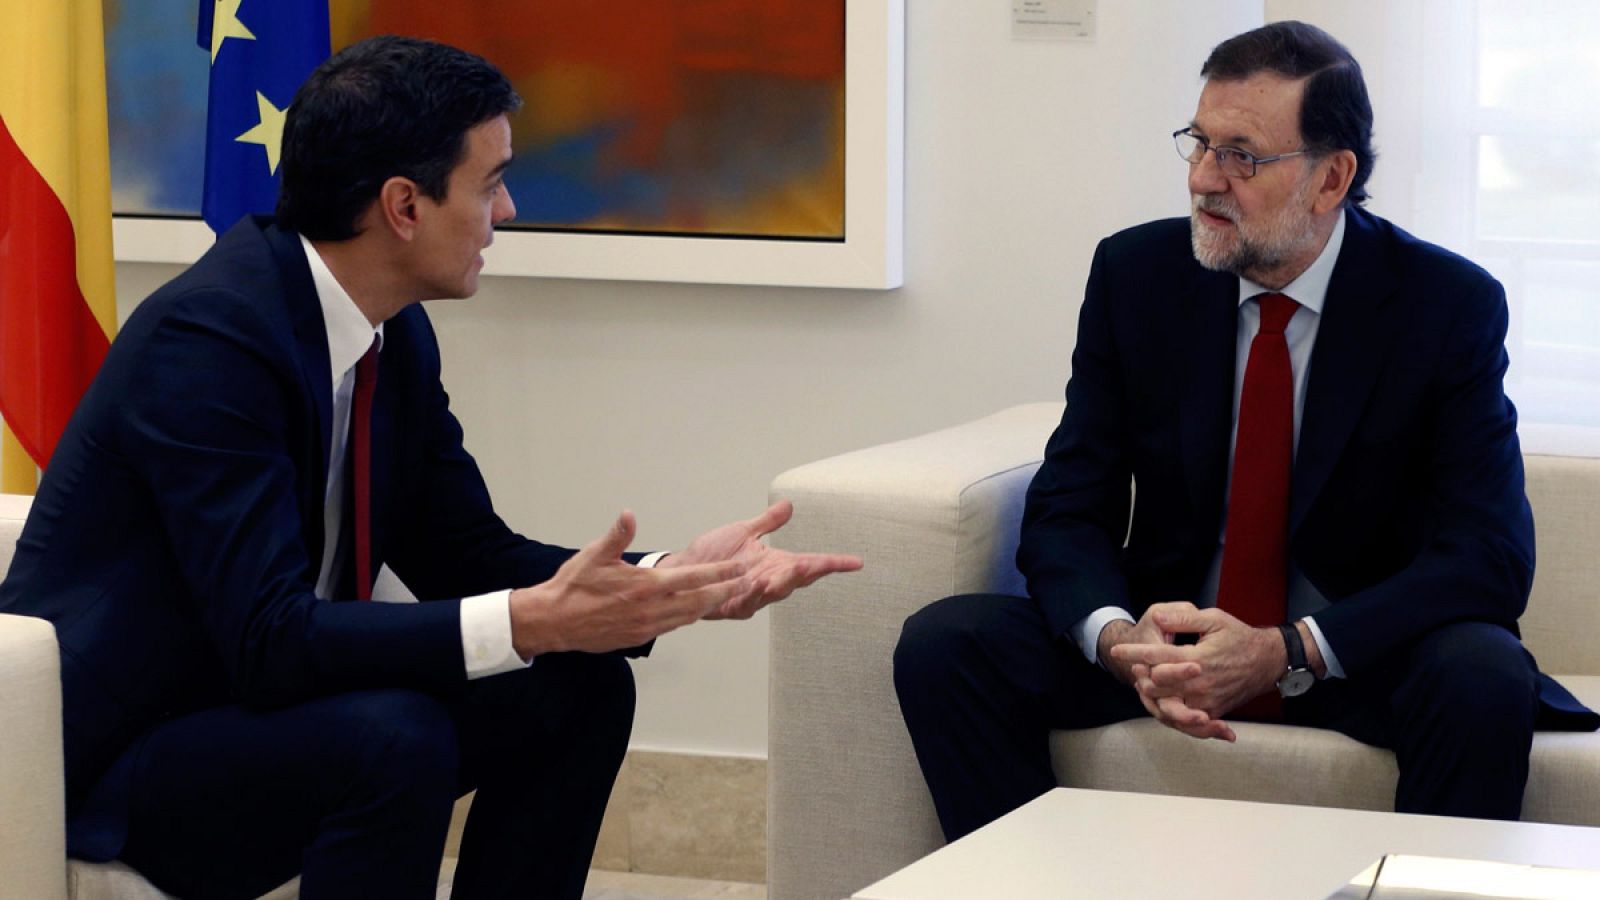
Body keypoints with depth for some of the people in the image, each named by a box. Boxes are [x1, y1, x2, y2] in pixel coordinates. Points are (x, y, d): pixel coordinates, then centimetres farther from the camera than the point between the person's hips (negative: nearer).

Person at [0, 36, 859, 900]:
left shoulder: (396, 334, 2)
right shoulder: (207, 337, -25)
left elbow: (467, 557, 7)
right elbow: (272, 637, -31)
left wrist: (675, 580, -9)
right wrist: (533, 620, -36)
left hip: (262, 693, 9)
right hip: (103, 761, -9)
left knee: (580, 686, -1)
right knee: (395, 737, -32)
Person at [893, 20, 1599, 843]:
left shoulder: (1449, 306, -10)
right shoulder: (1134, 274, -2)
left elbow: (1488, 557, -15)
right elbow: (1066, 511, -2)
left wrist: (1286, 652, -29)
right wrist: (1118, 637, -26)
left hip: (1356, 651, -2)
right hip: (1170, 630, 3)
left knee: (1484, 681, -35)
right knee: (941, 644, -20)